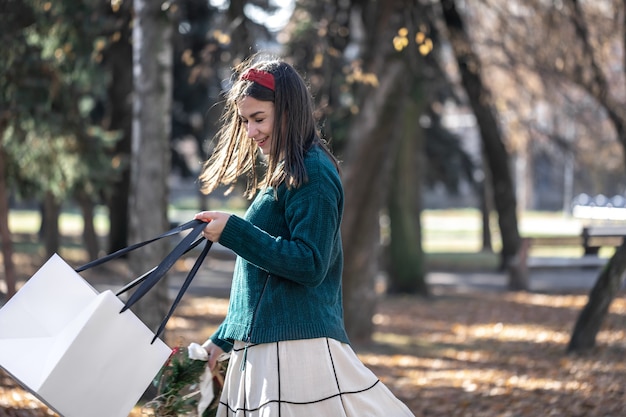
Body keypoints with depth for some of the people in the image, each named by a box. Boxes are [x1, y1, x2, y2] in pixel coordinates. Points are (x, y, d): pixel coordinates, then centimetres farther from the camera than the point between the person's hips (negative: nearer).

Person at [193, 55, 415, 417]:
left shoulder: (312, 174, -11)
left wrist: (233, 232, -18)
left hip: (299, 347, -9)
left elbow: (310, 266, -19)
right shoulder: (278, 174, 18)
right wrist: (223, 340, 23)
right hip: (259, 349, 9)